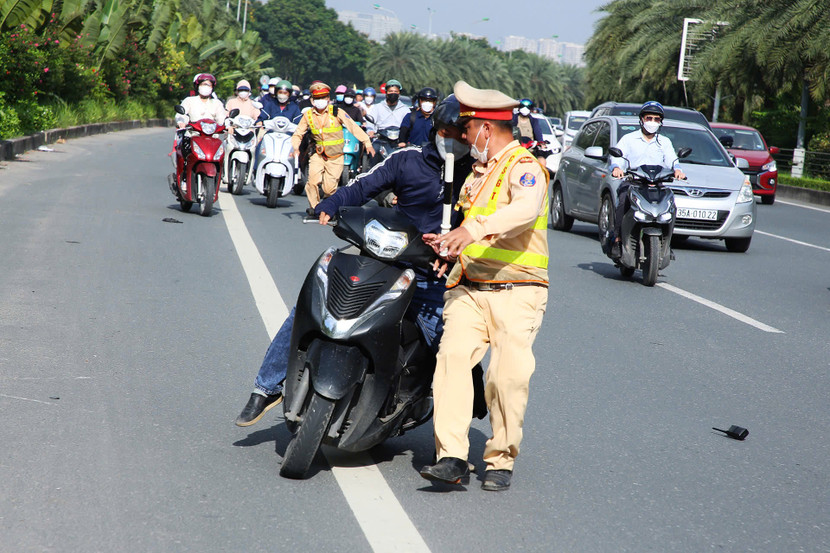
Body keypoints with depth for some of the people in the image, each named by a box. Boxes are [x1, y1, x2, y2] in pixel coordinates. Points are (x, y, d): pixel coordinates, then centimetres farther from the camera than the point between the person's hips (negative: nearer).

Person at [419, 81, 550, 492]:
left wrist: (474, 229, -41)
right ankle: (451, 457, -22)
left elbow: (526, 210, -29)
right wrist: (448, 244, 21)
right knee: (453, 356, -16)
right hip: (468, 288, 6)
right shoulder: (478, 172, 24)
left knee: (509, 374, -15)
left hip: (516, 292, -6)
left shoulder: (524, 168, -5)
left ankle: (500, 461, 2)